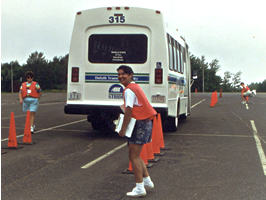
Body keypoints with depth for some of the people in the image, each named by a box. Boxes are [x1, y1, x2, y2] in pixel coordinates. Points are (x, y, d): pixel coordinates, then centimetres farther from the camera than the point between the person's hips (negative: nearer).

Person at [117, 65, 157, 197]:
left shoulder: (129, 90, -15)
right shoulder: (135, 87, 16)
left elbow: (128, 111, -20)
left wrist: (123, 129, -16)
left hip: (140, 124, -10)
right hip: (145, 123, 10)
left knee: (134, 157, -5)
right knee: (135, 155, 18)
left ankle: (140, 188, -2)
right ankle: (147, 181, 24)